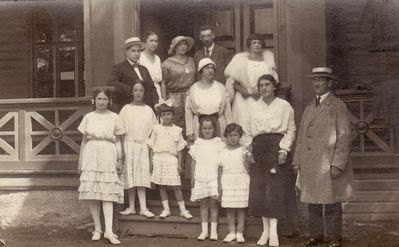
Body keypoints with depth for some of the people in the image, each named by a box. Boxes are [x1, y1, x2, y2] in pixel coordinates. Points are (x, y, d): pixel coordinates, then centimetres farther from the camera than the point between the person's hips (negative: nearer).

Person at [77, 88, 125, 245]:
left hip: (108, 156, -2)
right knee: (92, 193, 0)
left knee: (107, 193, -8)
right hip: (91, 155, 2)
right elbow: (84, 140, 12)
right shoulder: (88, 117, 9)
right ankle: (97, 229, 9)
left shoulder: (114, 117, 6)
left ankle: (108, 231, -13)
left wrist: (120, 159, 0)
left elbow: (118, 141, 8)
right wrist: (80, 161, 10)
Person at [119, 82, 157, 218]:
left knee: (141, 176, -2)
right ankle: (131, 207, 8)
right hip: (129, 145, 0)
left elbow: (153, 130, 11)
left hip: (143, 146, 0)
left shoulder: (148, 110, 8)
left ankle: (143, 208, -4)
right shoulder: (126, 109, 4)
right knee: (130, 176, 1)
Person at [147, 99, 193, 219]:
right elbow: (151, 146, 9)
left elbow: (179, 149, 5)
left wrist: (179, 164, 0)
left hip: (171, 159, -1)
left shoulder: (177, 130, 5)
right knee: (161, 185, 4)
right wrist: (151, 160, 2)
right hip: (158, 158, 1)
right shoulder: (156, 129, 7)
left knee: (176, 186, -2)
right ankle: (166, 209, 14)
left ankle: (183, 209, 6)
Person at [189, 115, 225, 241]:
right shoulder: (198, 143, 8)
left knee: (213, 203, -1)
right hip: (200, 177, 2)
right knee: (203, 204, 6)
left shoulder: (218, 143, 2)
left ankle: (213, 230, 6)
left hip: (214, 177, -2)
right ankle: (204, 230, 11)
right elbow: (194, 161, 10)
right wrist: (192, 177, 5)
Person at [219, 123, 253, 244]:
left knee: (241, 208, 1)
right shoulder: (223, 152, 8)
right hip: (227, 183, 2)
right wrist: (219, 186, 6)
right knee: (229, 208, 4)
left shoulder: (244, 151, 2)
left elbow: (249, 169, 1)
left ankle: (240, 232, 9)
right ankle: (231, 232, 14)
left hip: (241, 182, -2)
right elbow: (220, 170, 10)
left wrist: (247, 161, -18)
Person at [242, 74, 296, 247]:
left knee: (275, 189, -8)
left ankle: (273, 231, -7)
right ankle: (266, 230, 10)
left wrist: (284, 150, -9)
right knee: (259, 190, 1)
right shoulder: (254, 107, 13)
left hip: (276, 147, -3)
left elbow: (291, 129, 1)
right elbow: (247, 131, 18)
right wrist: (248, 148, 6)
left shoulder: (284, 106, 3)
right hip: (259, 149, 4)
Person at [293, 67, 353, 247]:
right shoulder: (309, 107, 15)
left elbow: (344, 138, -9)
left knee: (332, 202, 2)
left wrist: (337, 164, -16)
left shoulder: (338, 106, -3)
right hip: (309, 165, 6)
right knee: (313, 201, 10)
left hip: (329, 165, -5)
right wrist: (297, 161, 10)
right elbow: (302, 136, 16)